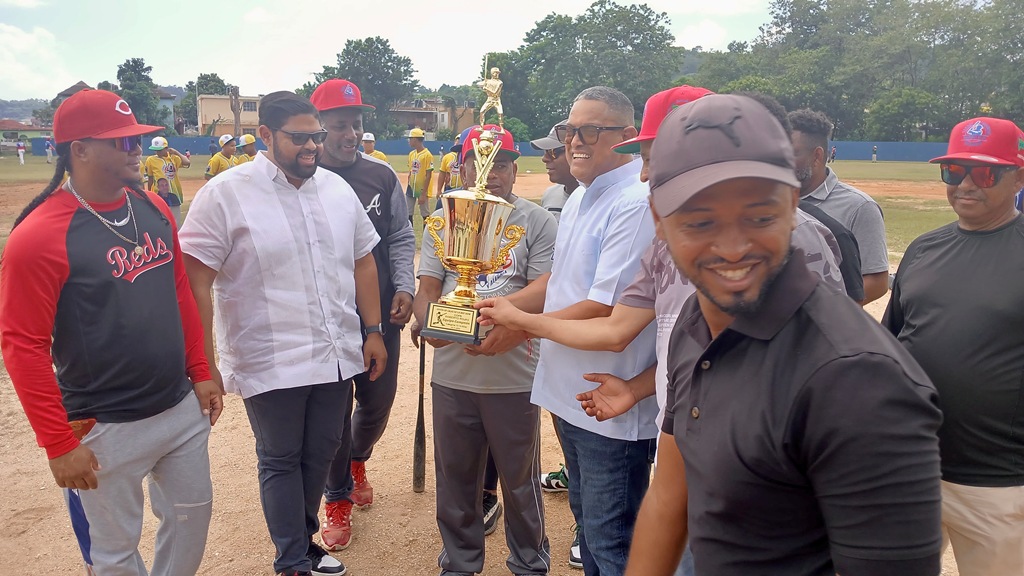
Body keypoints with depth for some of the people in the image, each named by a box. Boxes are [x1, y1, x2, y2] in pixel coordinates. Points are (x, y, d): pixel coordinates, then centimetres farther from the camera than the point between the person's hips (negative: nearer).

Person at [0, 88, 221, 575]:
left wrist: (200, 372, 10)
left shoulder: (154, 209, 2)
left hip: (182, 407, 6)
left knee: (193, 512, 21)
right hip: (106, 429, -6)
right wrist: (59, 444, -15)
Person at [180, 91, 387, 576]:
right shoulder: (225, 194, -11)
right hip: (270, 365, -5)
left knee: (320, 456, 17)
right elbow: (195, 282, -13)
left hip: (337, 356, 5)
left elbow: (362, 261, 12)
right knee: (281, 462, 11)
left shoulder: (338, 188, 6)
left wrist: (372, 331, 8)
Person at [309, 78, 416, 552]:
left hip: (381, 311, 4)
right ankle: (337, 498, 27)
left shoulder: (382, 176, 3)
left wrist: (404, 288, -3)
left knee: (379, 398, 14)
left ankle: (356, 460, 46)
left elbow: (401, 239, 9)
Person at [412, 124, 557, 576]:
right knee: (455, 477, 17)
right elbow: (428, 286, 5)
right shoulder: (444, 219, 8)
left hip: (515, 374, -3)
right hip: (452, 374, 3)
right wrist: (426, 323, -17)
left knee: (520, 479, 12)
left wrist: (505, 332, -27)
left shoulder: (537, 222, -3)